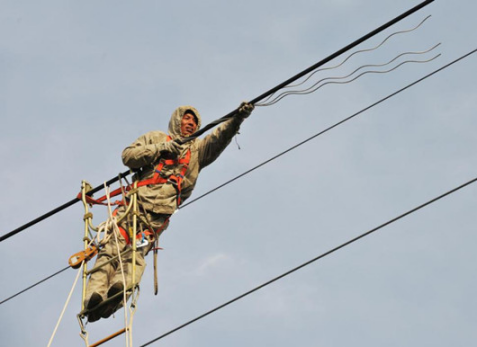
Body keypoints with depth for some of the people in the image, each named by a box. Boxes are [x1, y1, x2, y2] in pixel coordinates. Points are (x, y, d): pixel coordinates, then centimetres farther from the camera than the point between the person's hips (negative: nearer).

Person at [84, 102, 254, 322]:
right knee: (114, 245, -17)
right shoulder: (155, 138, 27)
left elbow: (220, 137, 11)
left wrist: (237, 119, -7)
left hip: (161, 210, 0)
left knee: (137, 250, -21)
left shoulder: (198, 149, 30)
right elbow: (128, 156, 12)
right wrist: (160, 149, 1)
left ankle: (120, 287, -43)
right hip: (136, 198, 0)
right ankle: (95, 294, -31)